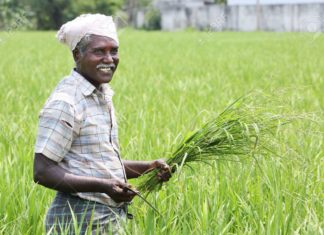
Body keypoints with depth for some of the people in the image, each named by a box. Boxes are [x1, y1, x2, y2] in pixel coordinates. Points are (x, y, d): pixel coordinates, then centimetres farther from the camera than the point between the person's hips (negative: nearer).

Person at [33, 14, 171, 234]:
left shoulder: (102, 94, 13)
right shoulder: (64, 102, -16)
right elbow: (43, 172, -20)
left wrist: (147, 167, 6)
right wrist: (103, 186, -27)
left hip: (113, 217, 9)